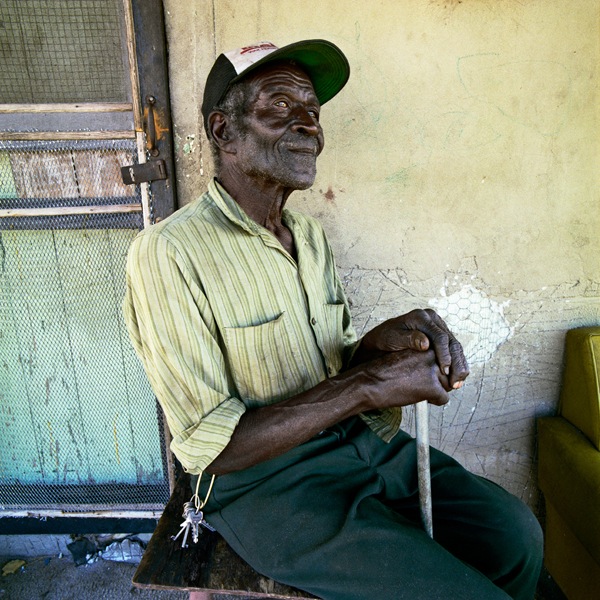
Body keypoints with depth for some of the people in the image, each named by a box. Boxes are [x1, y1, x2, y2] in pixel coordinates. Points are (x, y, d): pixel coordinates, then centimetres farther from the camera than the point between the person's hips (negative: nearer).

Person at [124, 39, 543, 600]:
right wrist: (369, 383, -22)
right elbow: (207, 447, -20)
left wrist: (380, 342, -12)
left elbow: (333, 366, 11)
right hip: (263, 478, -6)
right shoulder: (167, 253, -18)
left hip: (361, 440, 7)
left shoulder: (310, 235, 7)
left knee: (513, 533, -4)